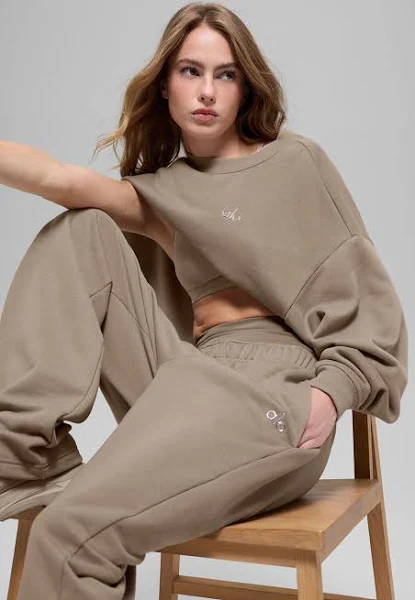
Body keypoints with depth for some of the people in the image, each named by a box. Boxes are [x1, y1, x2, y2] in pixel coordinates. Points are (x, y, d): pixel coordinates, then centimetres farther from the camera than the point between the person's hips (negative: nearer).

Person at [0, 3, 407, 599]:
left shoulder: (295, 162, 7)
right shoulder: (165, 191, 17)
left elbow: (367, 297, 2)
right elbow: (62, 180, -3)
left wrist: (331, 390, -13)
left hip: (272, 393, -5)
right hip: (191, 374, 5)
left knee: (69, 530, -23)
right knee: (82, 234, -4)